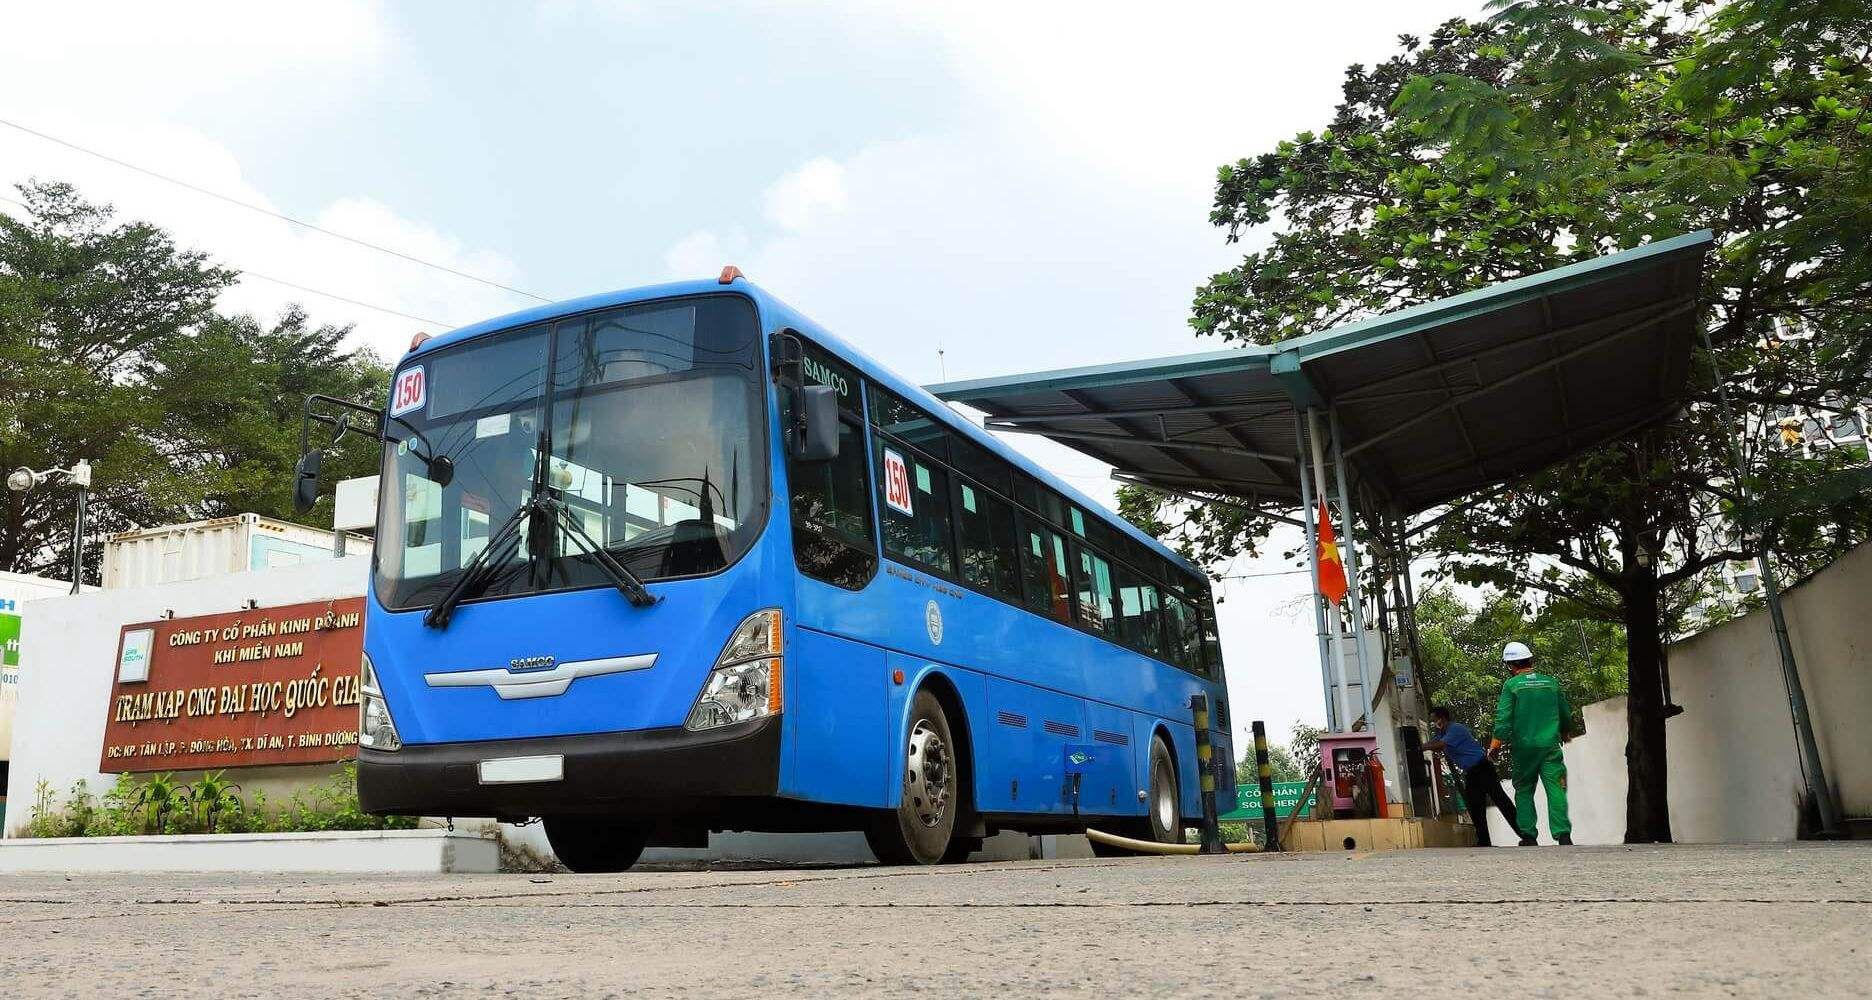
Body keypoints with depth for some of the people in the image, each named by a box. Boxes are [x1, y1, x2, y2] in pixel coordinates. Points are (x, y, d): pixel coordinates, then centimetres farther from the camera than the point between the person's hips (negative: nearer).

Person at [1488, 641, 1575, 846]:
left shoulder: (1511, 685, -3)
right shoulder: (1551, 682, 7)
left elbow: (1503, 718, -8)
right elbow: (1566, 714, 16)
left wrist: (1496, 744, -3)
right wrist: (1563, 733, 35)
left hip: (1524, 746, -2)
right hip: (1550, 744, 2)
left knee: (1524, 791, 9)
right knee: (1555, 789, -1)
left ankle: (1528, 836, 7)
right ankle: (1563, 834, -11)